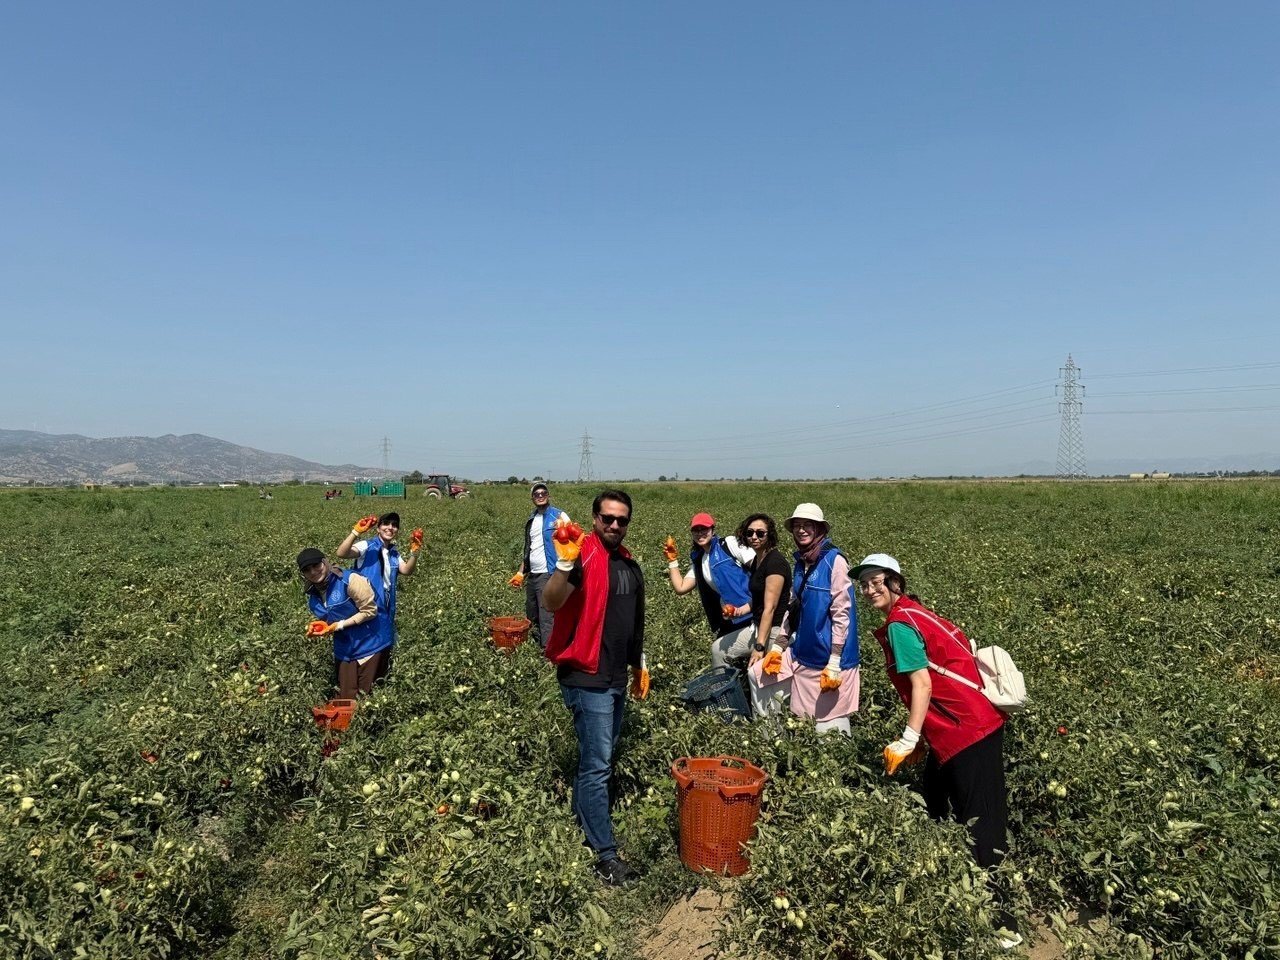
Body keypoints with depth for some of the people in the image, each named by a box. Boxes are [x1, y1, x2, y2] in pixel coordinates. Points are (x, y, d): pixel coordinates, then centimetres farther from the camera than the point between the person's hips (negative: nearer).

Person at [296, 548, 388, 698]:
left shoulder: (349, 580, -17)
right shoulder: (312, 595, 5)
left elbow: (370, 611, -16)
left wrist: (339, 625, -18)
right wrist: (319, 629, -3)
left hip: (369, 647, -6)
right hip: (344, 652, 7)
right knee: (346, 699, 9)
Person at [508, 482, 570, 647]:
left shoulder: (559, 516, -6)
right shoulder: (531, 519, 14)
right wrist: (520, 573, 20)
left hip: (548, 575, -8)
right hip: (532, 575, 8)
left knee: (547, 619, -9)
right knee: (531, 617, 17)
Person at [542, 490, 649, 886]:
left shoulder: (629, 564, 11)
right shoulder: (584, 554, -14)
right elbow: (551, 603, -30)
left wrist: (639, 666, 26)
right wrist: (564, 563, -44)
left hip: (616, 678, 8)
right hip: (587, 677, -8)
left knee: (600, 759, 17)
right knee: (598, 764, -5)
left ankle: (581, 825, 32)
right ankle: (606, 854, 3)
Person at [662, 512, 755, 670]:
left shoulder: (729, 544, -6)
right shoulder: (698, 561, 14)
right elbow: (680, 588, 9)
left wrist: (747, 607, -20)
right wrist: (672, 560, 8)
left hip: (755, 616, -7)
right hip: (732, 621, 7)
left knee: (719, 651, -11)